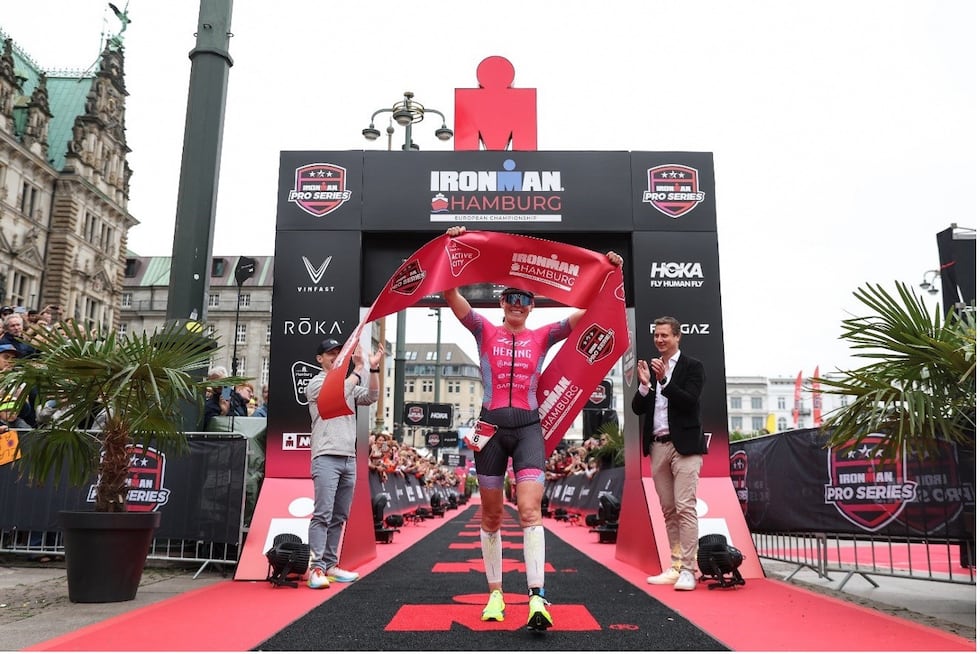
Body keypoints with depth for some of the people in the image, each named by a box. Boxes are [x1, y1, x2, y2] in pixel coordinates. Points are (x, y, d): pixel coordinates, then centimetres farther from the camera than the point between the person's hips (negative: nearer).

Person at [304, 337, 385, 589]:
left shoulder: (350, 383, 20)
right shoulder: (316, 384, 0)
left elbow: (371, 398, 6)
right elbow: (339, 395, -18)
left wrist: (374, 369, -4)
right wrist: (359, 368, -12)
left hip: (349, 459, 7)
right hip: (326, 458, -7)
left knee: (339, 517, 9)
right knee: (323, 515, -11)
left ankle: (330, 565, 15)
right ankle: (316, 568, -11)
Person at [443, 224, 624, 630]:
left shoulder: (542, 337, 9)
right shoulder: (485, 332, 7)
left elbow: (587, 312, 5)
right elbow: (450, 295, -2)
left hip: (528, 427, 0)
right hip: (491, 425, 1)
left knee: (530, 509, -15)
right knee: (491, 516, 7)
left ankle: (536, 597, -19)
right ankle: (495, 594, 20)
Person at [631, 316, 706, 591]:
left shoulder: (692, 366, 0)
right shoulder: (649, 368, 13)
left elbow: (690, 401, -13)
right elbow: (638, 408, 8)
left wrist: (664, 380, -22)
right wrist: (644, 384, -10)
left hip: (684, 445, -5)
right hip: (657, 446, 5)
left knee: (685, 507, -10)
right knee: (668, 511, 8)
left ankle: (688, 569, -8)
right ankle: (675, 566, 15)